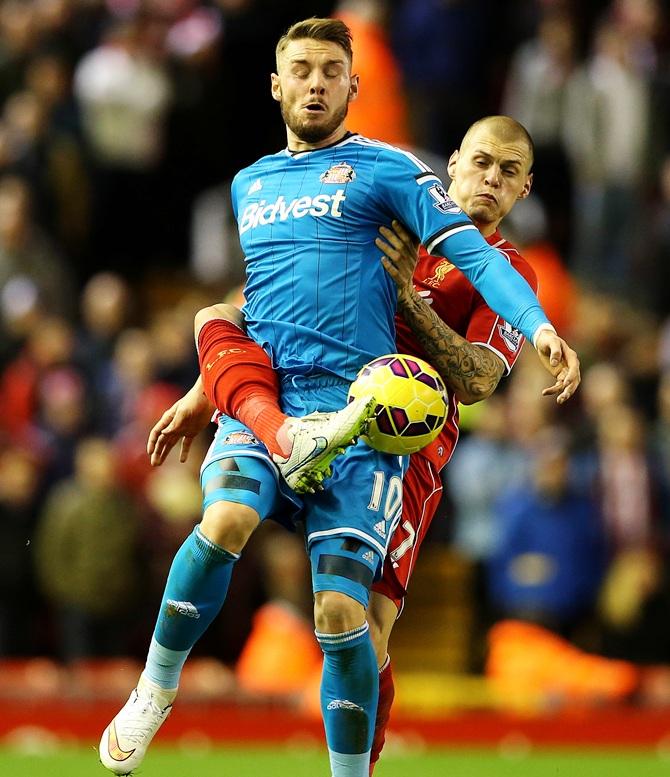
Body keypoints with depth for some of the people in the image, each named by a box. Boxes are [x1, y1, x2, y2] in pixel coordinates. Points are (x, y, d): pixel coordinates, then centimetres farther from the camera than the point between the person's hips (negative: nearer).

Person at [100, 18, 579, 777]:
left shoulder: (385, 168, 6)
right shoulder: (249, 184, 23)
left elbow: (472, 251, -4)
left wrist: (538, 326, -19)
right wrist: (203, 394, 35)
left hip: (356, 407, -3)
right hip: (261, 403, 3)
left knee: (341, 613, -12)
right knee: (224, 521, -30)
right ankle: (153, 695, -14)